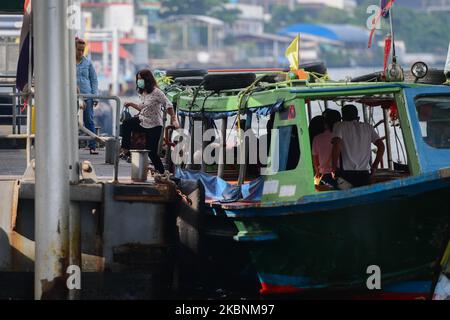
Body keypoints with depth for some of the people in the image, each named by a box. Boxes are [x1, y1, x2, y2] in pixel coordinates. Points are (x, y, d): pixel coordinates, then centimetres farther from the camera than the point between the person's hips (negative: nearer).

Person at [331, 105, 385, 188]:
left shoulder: (339, 126, 4)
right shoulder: (368, 127, 16)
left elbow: (336, 146, -12)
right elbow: (381, 146, 10)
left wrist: (334, 168, -7)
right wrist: (375, 166, 16)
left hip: (346, 174, -3)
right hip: (364, 174, 3)